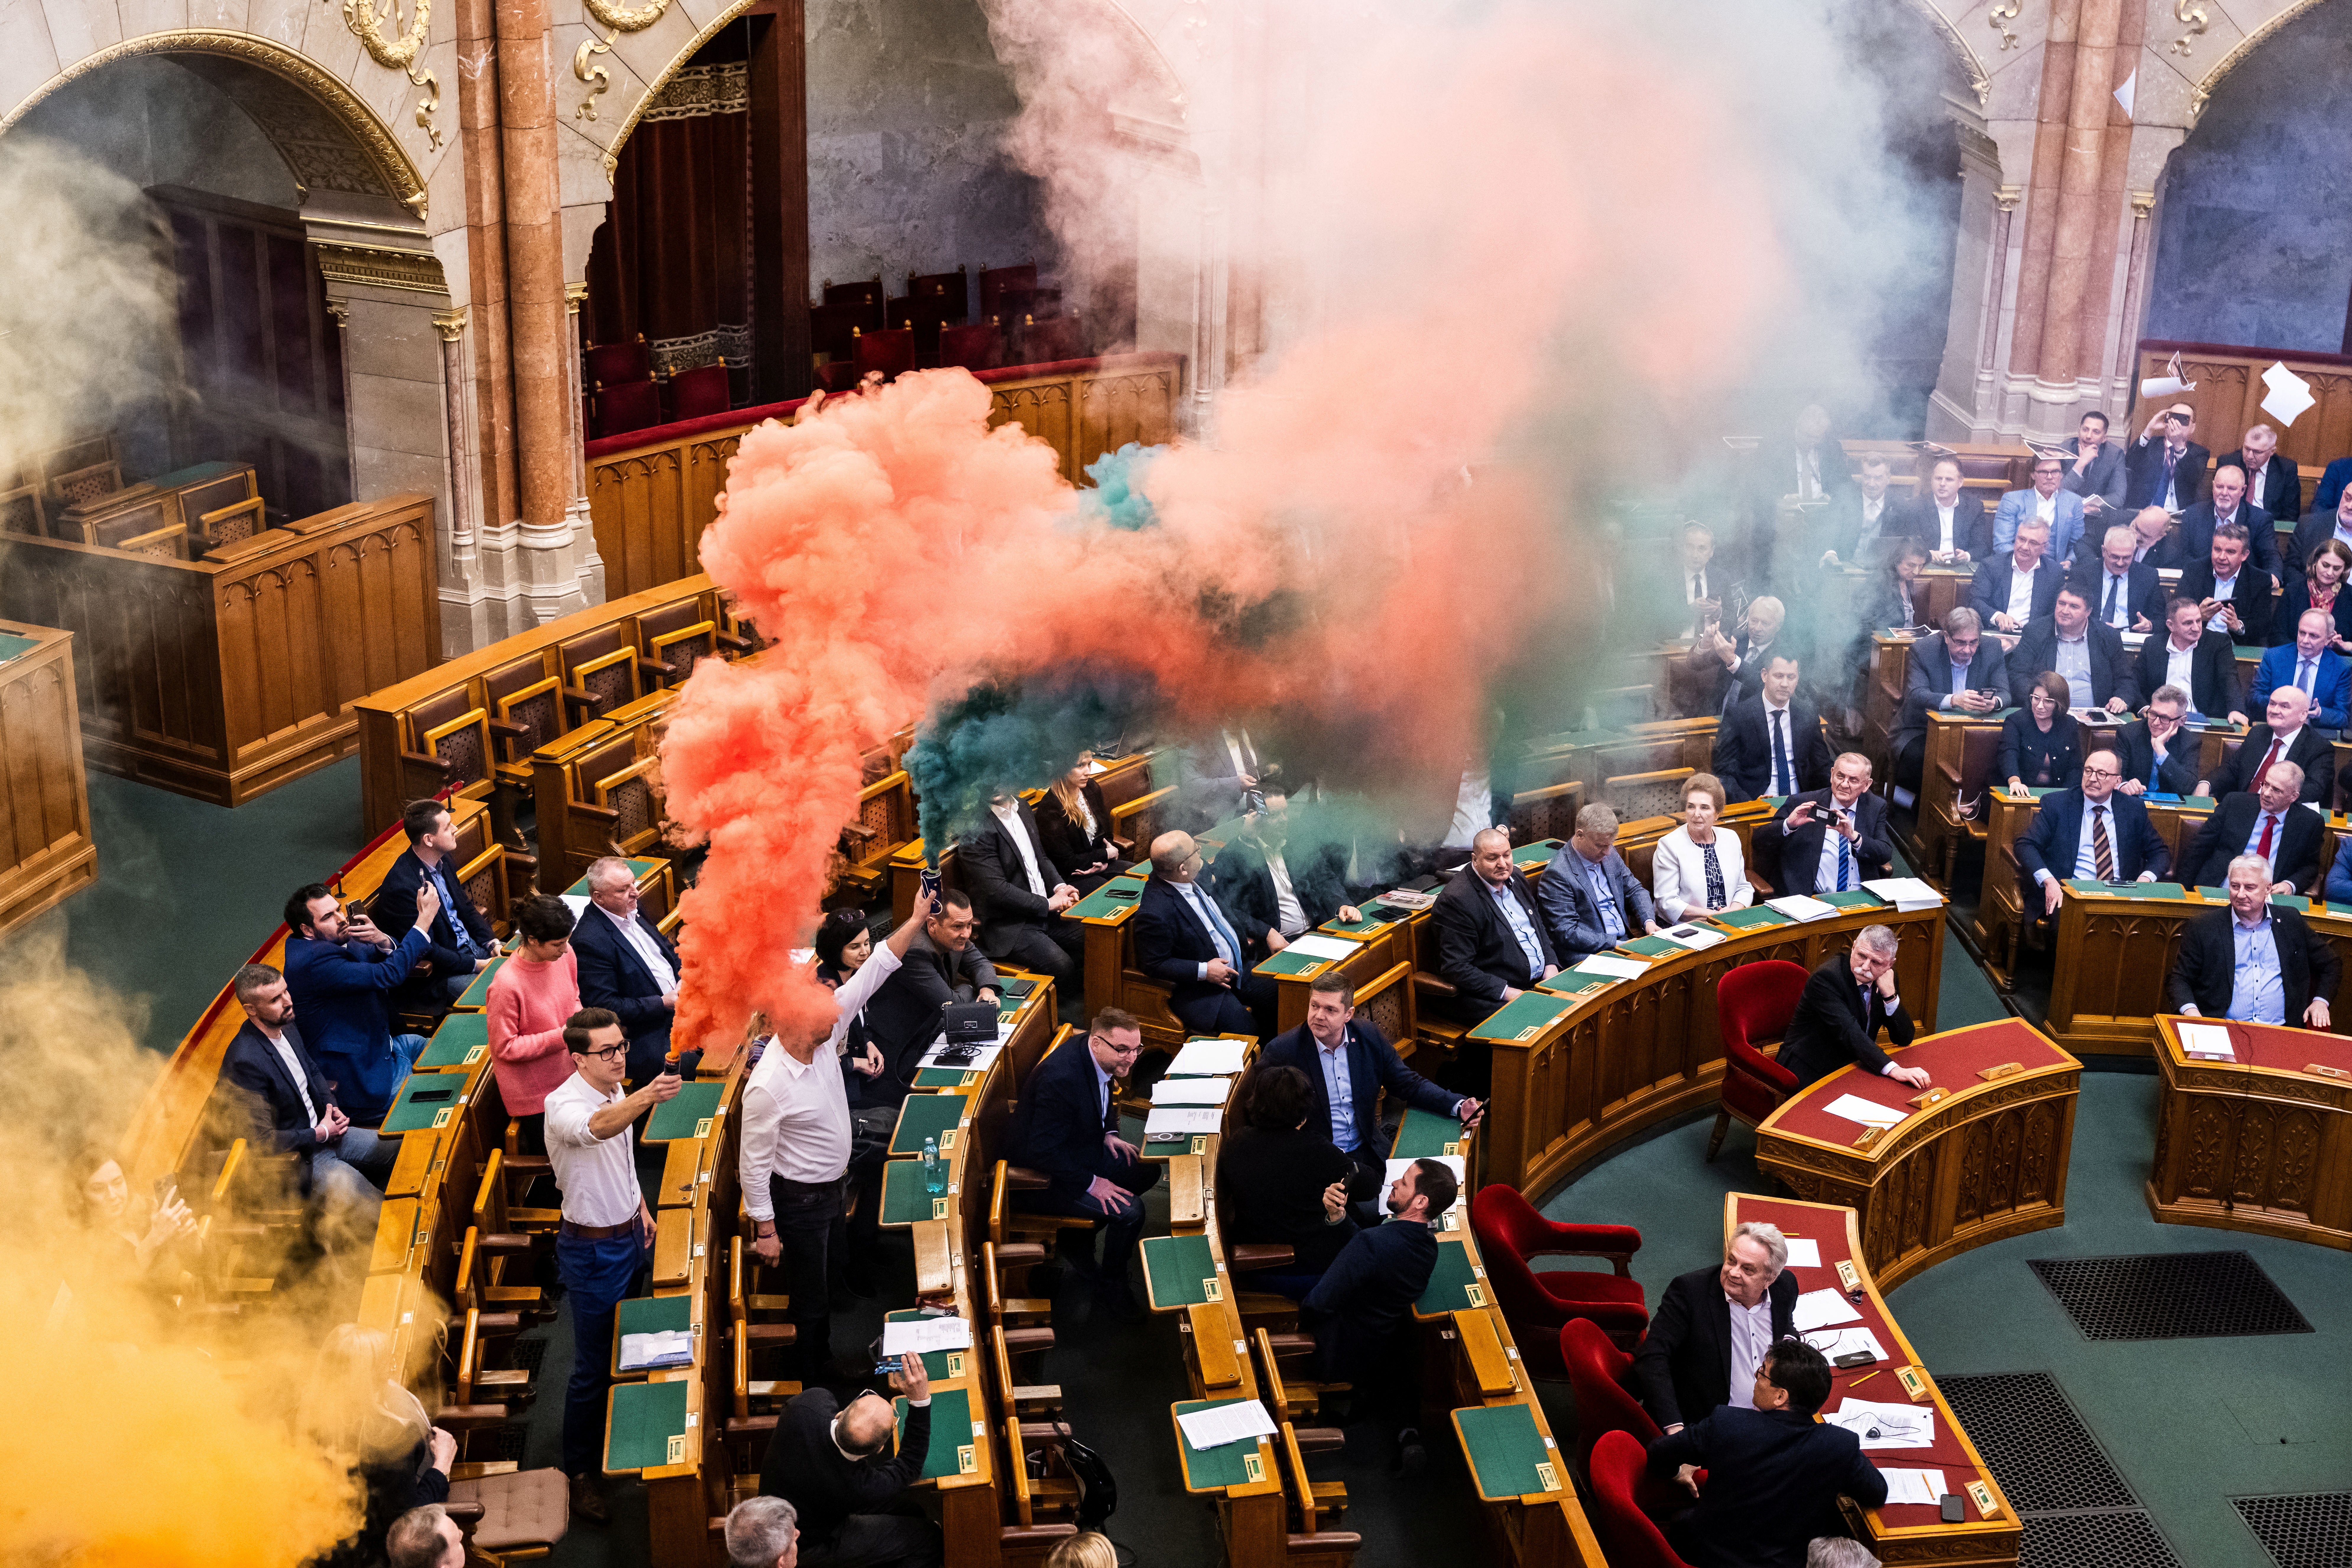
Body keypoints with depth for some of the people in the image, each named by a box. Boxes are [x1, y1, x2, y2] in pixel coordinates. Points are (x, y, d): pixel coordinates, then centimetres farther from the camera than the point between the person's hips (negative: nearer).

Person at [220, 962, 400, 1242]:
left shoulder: (287, 1028, -2)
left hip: (323, 1130, 9)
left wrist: (331, 1106, 1)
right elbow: (264, 1140, -26)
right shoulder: (245, 1063, -29)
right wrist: (322, 1133, -16)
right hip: (297, 1157, -9)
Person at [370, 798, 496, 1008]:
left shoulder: (443, 861, 1)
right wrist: (476, 965, -19)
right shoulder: (402, 886, -26)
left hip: (470, 946, 9)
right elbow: (424, 950, -23)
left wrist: (492, 943, 0)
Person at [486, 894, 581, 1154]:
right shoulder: (507, 985, -28)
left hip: (568, 1077, 6)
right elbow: (505, 1047, -19)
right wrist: (559, 1037, -23)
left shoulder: (564, 954, -10)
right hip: (534, 1093, -6)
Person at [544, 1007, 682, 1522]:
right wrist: (646, 1098, -71)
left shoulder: (616, 1092, -1)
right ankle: (581, 1472, 17)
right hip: (591, 1251, -8)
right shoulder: (564, 1106, -28)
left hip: (630, 1234, 8)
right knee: (593, 1366, 2)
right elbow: (597, 1129, -53)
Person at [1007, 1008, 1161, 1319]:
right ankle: (1110, 1291, 2)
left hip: (1079, 1151, 10)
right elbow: (1043, 1151, -30)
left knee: (1148, 1171, 8)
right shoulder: (1062, 1077, -34)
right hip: (1043, 1178, -10)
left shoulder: (1098, 1060, -5)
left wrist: (1108, 1134, 1)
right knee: (1130, 1210, -19)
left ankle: (1079, 1237, 17)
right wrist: (1091, 1183, -27)